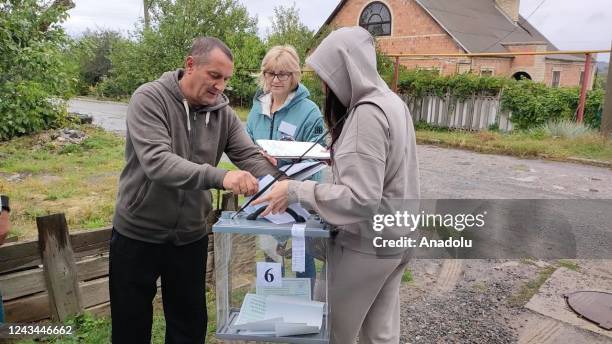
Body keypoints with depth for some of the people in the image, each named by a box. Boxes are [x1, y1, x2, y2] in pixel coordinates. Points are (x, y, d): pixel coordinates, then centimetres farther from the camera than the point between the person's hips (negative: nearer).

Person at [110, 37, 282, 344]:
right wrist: (219, 177, -44)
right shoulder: (149, 99, -18)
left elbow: (251, 158, -7)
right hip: (138, 235, -3)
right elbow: (156, 161, -31)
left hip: (190, 237, 4)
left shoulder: (223, 112, -3)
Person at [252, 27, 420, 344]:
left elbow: (361, 199, -27)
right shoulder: (390, 101, 7)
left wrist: (297, 191, -25)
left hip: (366, 245, -9)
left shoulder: (367, 115, -23)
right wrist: (336, 155, 9)